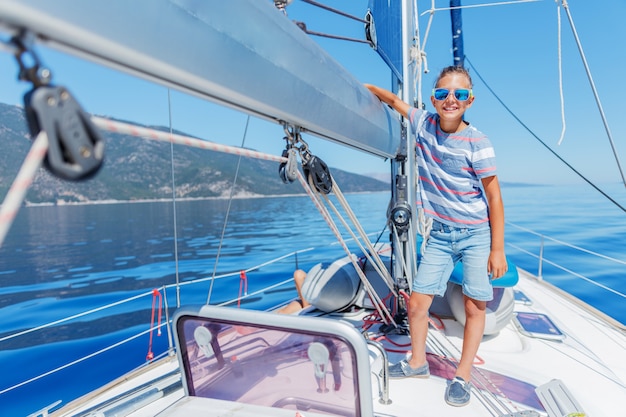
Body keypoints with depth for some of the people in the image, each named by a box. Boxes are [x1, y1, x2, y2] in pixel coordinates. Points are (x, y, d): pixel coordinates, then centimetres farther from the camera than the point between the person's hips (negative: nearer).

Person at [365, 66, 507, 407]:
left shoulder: (477, 143, -14)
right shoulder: (423, 123, -2)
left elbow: (494, 198, -10)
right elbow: (394, 100, 17)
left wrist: (497, 250, -10)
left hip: (476, 234, -3)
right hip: (440, 234, 4)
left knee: (474, 307, 2)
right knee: (417, 302, 4)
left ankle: (462, 377, 20)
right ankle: (417, 362, 27)